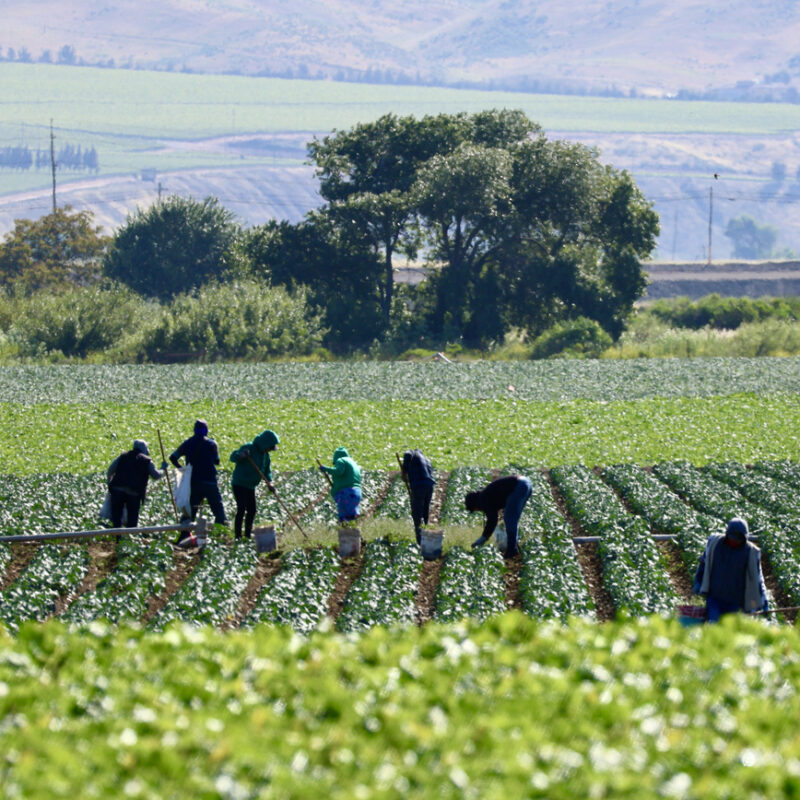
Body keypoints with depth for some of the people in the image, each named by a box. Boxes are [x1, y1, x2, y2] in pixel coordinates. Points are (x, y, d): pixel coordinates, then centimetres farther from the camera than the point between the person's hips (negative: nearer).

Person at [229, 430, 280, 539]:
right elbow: (233, 457, -24)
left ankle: (248, 534, 26)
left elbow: (267, 470, 9)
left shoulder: (266, 455, 6)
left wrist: (269, 483, -10)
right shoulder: (249, 448, -18)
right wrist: (241, 455, -47)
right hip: (239, 484, -8)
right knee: (241, 509, -16)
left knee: (252, 510, 13)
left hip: (250, 486, 8)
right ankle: (238, 536, -16)